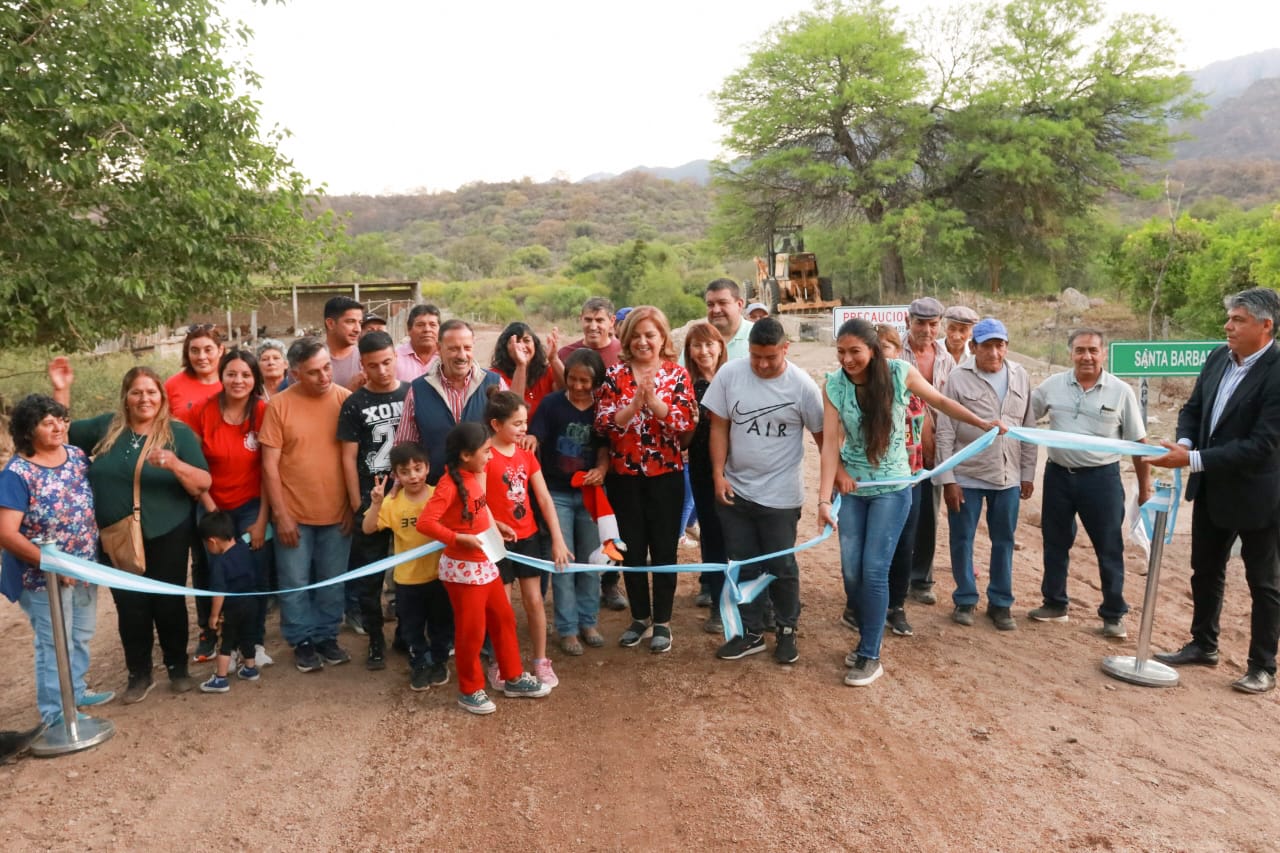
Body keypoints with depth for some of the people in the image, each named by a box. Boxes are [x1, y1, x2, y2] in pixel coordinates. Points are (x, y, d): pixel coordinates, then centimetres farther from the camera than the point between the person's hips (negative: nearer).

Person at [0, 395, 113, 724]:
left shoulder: (77, 455, -2)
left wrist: (90, 558, 4)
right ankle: (56, 712, 22)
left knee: (82, 634, 21)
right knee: (54, 643, 7)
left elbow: (95, 504, 11)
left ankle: (76, 690, 42)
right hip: (44, 575, -6)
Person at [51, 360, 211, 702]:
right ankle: (139, 674, 27)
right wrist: (61, 390, 1)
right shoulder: (106, 428, 2)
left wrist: (174, 464, -31)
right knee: (130, 606, 10)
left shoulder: (178, 432, -6)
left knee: (169, 602, 9)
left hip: (167, 536, -2)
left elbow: (204, 483, -11)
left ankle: (178, 667, 28)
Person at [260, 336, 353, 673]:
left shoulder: (345, 399, -4)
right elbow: (269, 464, -5)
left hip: (336, 512, 1)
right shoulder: (279, 405, -7)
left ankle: (327, 636, 31)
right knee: (295, 584, 10)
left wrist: (353, 505, 0)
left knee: (332, 583, 14)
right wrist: (281, 514, -8)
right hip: (293, 514, -1)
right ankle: (302, 641, 27)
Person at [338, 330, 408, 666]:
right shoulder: (355, 404, 0)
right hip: (370, 500, -1)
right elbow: (349, 458, 0)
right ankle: (376, 640, 18)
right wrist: (356, 504, -4)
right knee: (370, 575, 5)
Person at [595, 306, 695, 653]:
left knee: (664, 548, 6)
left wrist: (653, 400, -25)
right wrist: (634, 403, -22)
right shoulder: (615, 374, 0)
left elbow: (687, 422, -13)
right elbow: (602, 422, -8)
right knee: (632, 548, 11)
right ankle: (640, 618, 27)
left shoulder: (677, 374, -2)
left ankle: (662, 622, 20)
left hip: (665, 474, -1)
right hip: (624, 475, 2)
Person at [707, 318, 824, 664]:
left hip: (780, 494, -2)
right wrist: (718, 474, -6)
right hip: (735, 490, 3)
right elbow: (719, 426, -2)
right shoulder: (729, 374, -8)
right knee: (744, 566, 13)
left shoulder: (802, 385, -12)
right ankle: (751, 632, 28)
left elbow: (822, 435, -3)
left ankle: (787, 630, 28)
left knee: (781, 567, 9)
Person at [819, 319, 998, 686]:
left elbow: (940, 401, 3)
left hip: (892, 488, -2)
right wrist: (824, 498, -21)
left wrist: (982, 423, 6)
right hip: (851, 487, 2)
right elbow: (830, 443, -15)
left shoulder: (900, 373, -14)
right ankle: (868, 638, 27)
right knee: (850, 570, 4)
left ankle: (870, 655, 6)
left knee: (874, 570, -7)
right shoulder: (834, 386, -11)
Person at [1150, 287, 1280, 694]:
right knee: (1206, 570, 18)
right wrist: (1185, 442, -12)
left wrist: (1193, 459, -29)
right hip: (1212, 489, 7)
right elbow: (1193, 408, 8)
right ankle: (1203, 645, 35)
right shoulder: (1218, 358, -1)